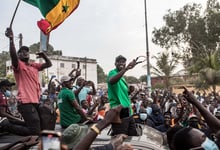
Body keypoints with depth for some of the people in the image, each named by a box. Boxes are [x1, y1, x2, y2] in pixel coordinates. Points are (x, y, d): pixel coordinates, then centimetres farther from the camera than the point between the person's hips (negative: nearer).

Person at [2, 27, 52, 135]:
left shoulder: (34, 66, 19)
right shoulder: (18, 65, -1)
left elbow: (49, 64, 22)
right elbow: (13, 55, -21)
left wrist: (44, 56, 4)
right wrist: (11, 39, -29)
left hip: (35, 102, 8)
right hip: (26, 103, -8)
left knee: (39, 128, 20)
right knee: (34, 132, -14)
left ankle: (9, 122, 28)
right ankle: (5, 125, 1)